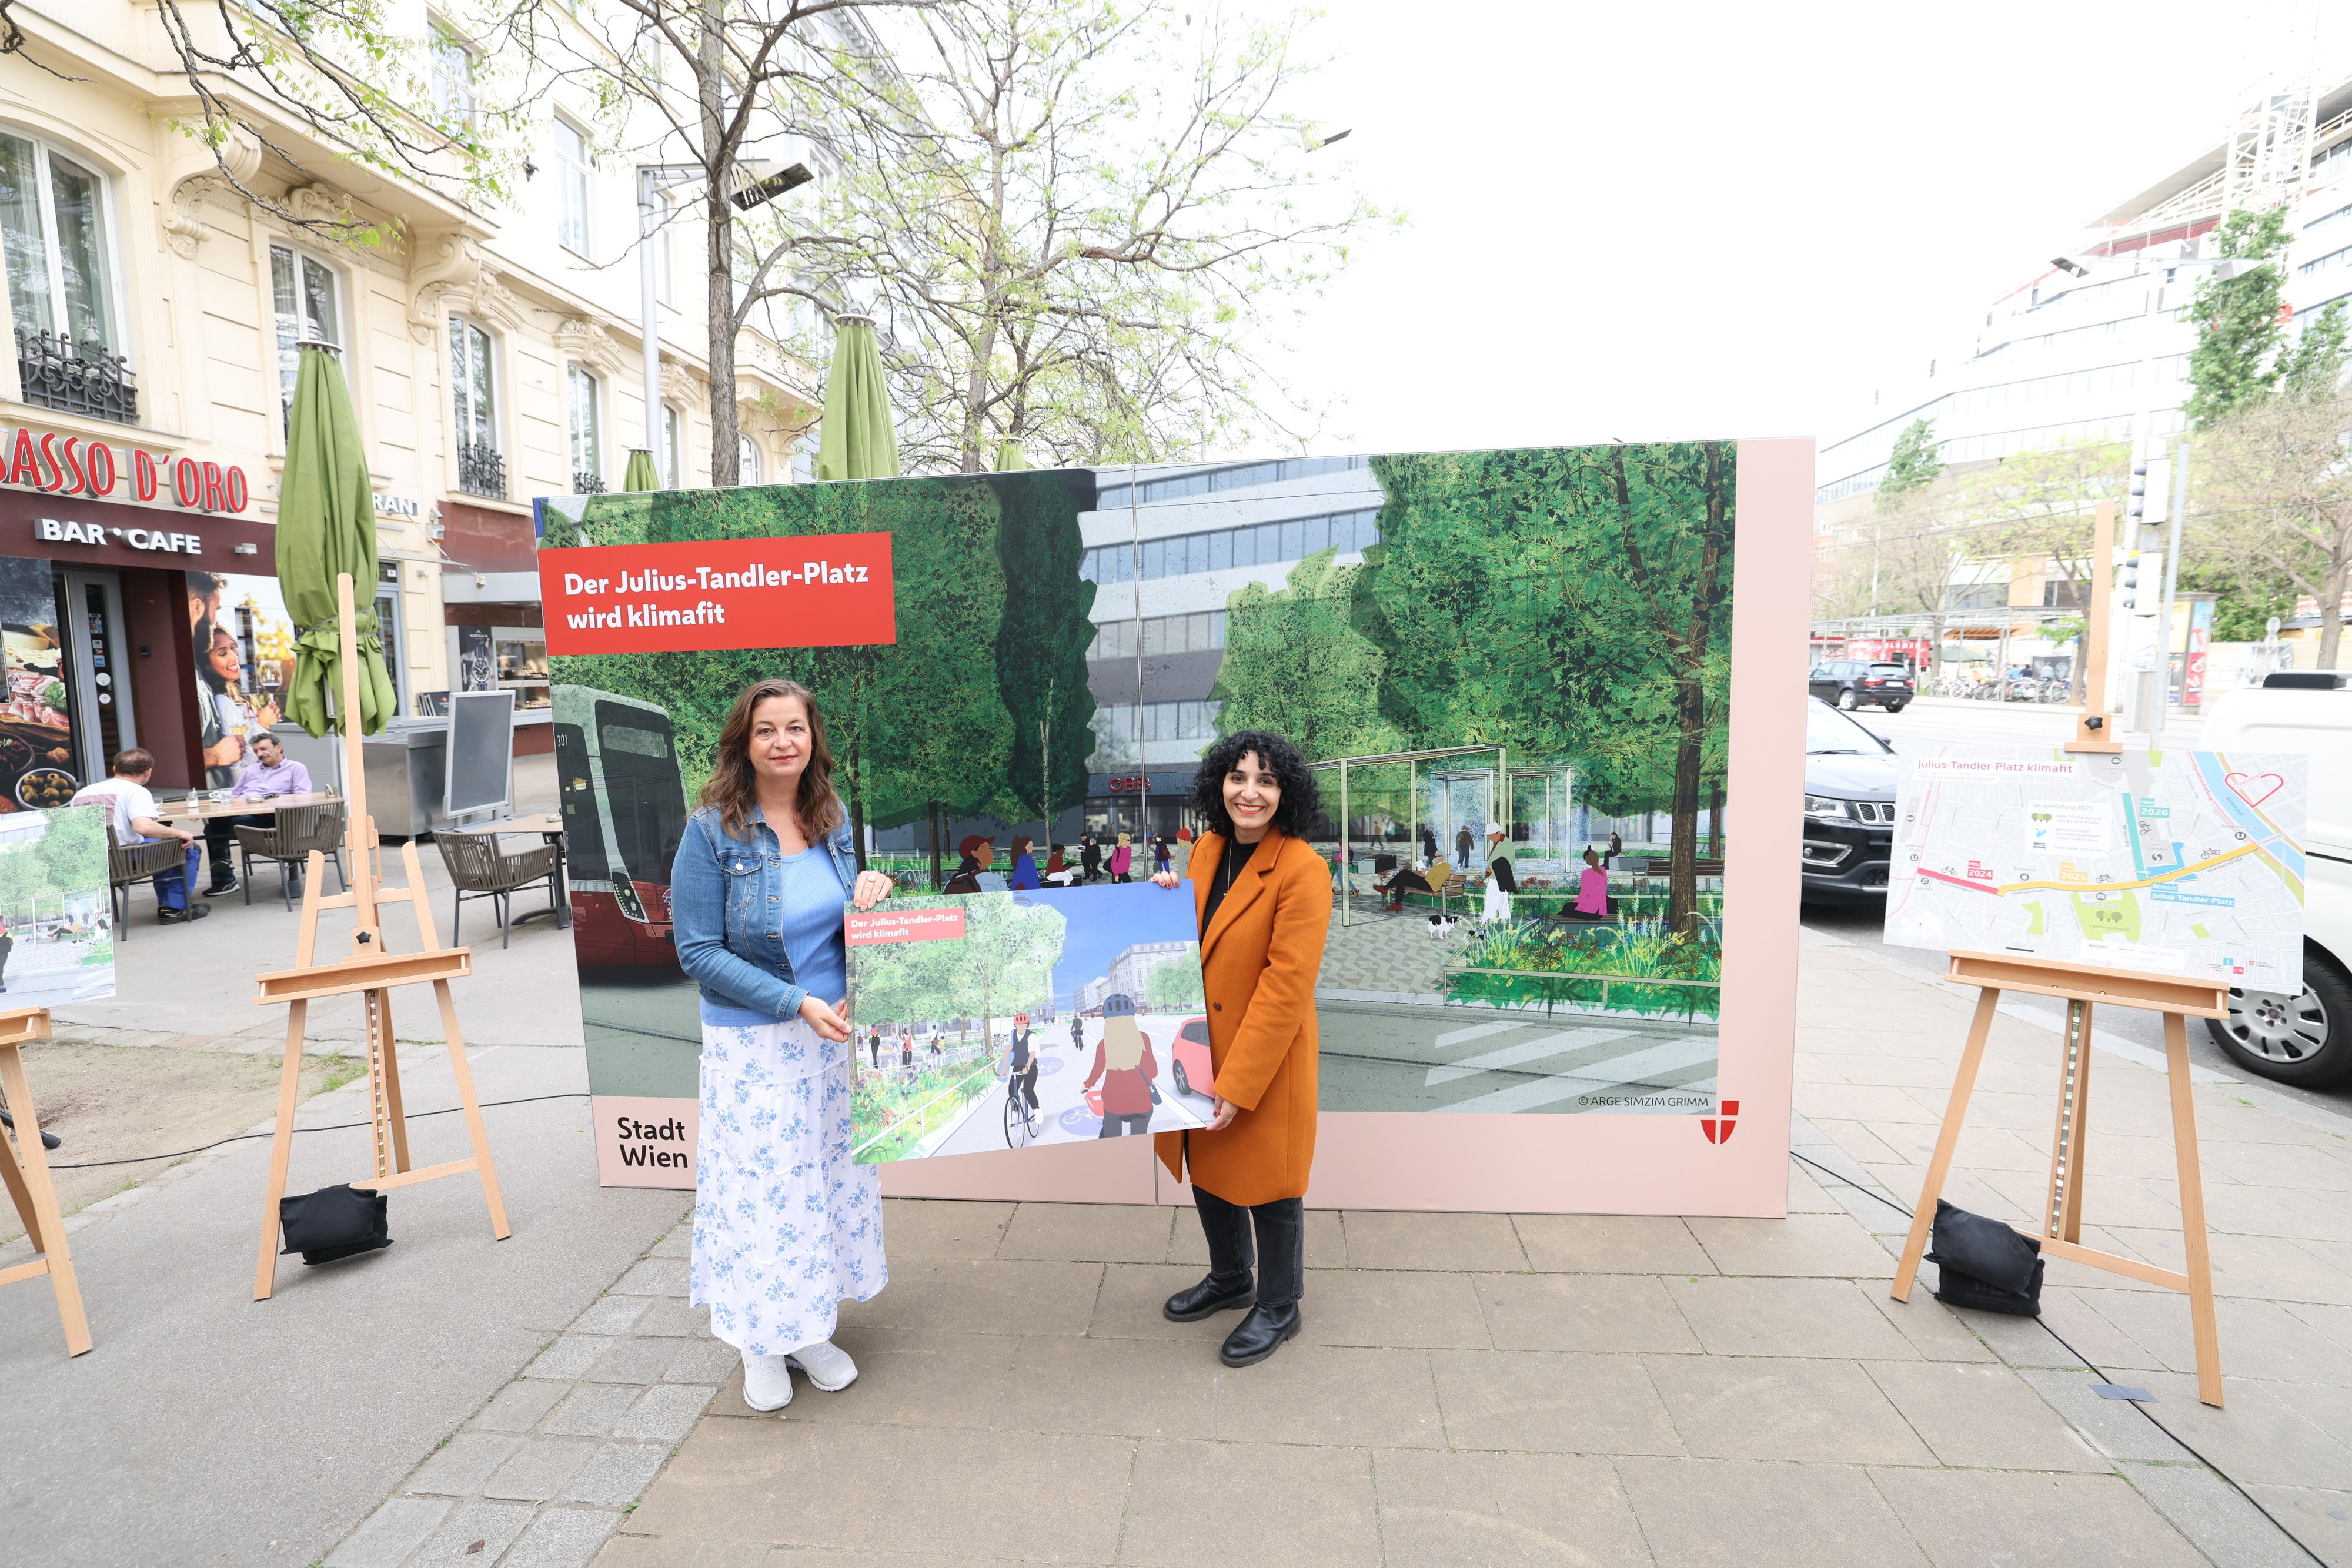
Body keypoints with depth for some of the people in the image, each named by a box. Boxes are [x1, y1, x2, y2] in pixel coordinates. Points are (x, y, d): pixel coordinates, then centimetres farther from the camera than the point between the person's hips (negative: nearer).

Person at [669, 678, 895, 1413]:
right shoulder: (712, 829, -13)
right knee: (763, 1187, 6)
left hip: (835, 1033, 5)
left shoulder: (834, 818, 2)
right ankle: (761, 1343, 30)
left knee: (833, 1179, 14)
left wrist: (871, 890, -8)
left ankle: (811, 1327, 35)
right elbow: (701, 953, -13)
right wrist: (795, 1003, -20)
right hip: (752, 1044, -5)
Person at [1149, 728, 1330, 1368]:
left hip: (1266, 1061, -7)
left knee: (1267, 1183, 10)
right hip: (1202, 1050, 7)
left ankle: (1278, 1308, 35)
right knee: (1208, 1169, 22)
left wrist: (1238, 1085, -21)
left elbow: (1286, 986, -22)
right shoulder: (1207, 849, 2)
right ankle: (1230, 1279, 47)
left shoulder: (1302, 869, -20)